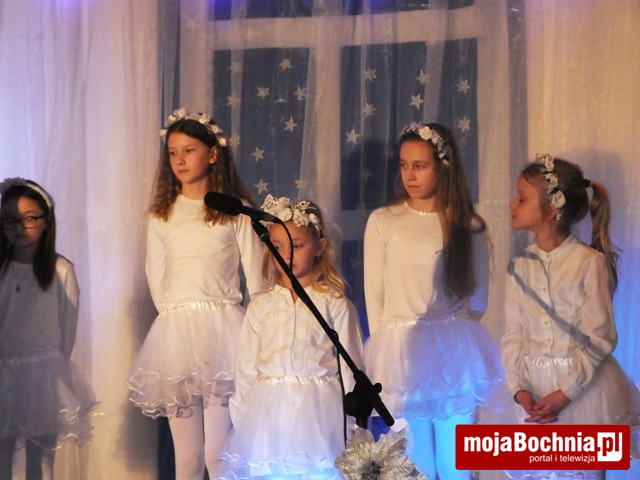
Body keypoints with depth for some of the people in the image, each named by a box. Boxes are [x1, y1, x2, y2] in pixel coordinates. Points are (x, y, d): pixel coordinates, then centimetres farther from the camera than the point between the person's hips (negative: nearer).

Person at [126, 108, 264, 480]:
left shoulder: (236, 212, 4)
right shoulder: (162, 215, 12)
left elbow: (255, 279, 4)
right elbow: (157, 280, 14)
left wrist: (248, 332, 0)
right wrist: (175, 317, 4)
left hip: (224, 329, -2)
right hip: (175, 332, 3)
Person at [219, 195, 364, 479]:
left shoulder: (335, 305, 2)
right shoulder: (261, 306, 8)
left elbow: (351, 368, 3)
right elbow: (245, 367, 10)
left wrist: (354, 423, 2)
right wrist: (241, 418, 7)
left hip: (317, 411, -2)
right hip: (268, 411, 2)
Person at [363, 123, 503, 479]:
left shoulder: (469, 226, 5)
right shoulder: (383, 221, 2)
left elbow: (477, 298, 12)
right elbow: (375, 296, 5)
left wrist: (449, 336, 8)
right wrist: (389, 348, 3)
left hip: (455, 356, 1)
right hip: (403, 355, -1)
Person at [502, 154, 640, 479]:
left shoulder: (590, 262, -11)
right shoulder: (520, 267, 5)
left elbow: (599, 339, -12)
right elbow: (513, 335, 4)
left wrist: (564, 393, -17)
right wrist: (519, 388, -10)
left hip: (583, 388, -5)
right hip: (535, 390, 5)